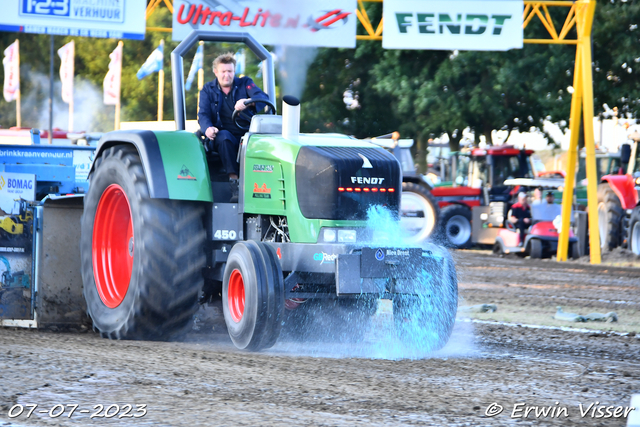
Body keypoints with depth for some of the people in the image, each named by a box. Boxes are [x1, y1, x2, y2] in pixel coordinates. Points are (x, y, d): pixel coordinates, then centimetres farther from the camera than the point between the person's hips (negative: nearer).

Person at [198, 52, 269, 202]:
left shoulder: (245, 83, 11)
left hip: (248, 132, 0)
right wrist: (208, 128, -25)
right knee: (223, 136, -37)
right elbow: (203, 115, 0)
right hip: (227, 135, 0)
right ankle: (234, 182, -43)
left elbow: (263, 98, -8)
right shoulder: (208, 90, 14)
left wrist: (247, 102, -32)